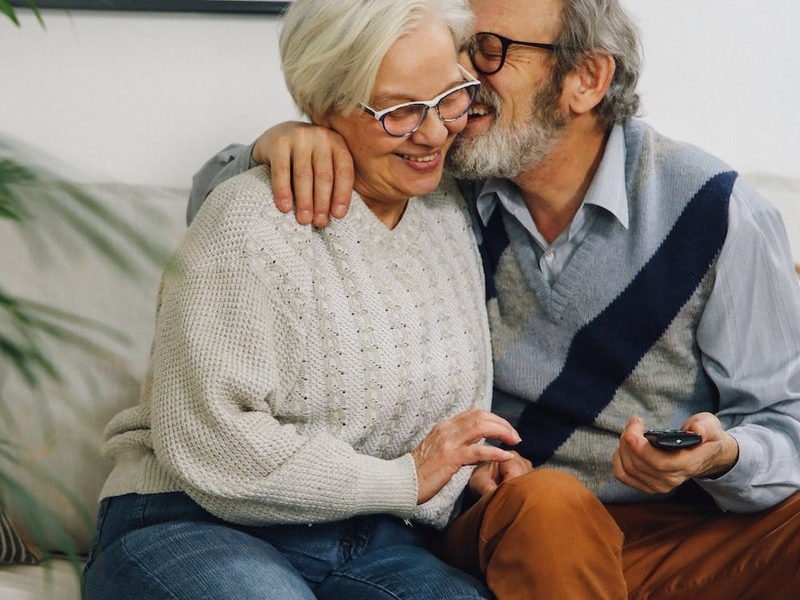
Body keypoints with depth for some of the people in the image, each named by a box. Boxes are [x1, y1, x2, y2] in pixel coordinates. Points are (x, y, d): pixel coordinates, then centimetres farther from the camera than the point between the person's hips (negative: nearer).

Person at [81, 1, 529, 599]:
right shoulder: (252, 224, -14)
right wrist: (402, 477, -15)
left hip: (376, 547, 4)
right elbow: (204, 436, -21)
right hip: (196, 527, -4)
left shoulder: (452, 207, 10)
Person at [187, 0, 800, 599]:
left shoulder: (712, 209, -8)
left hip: (704, 529, -1)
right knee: (546, 502, -35)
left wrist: (719, 457, -26)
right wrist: (276, 146, -15)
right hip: (516, 529, 1)